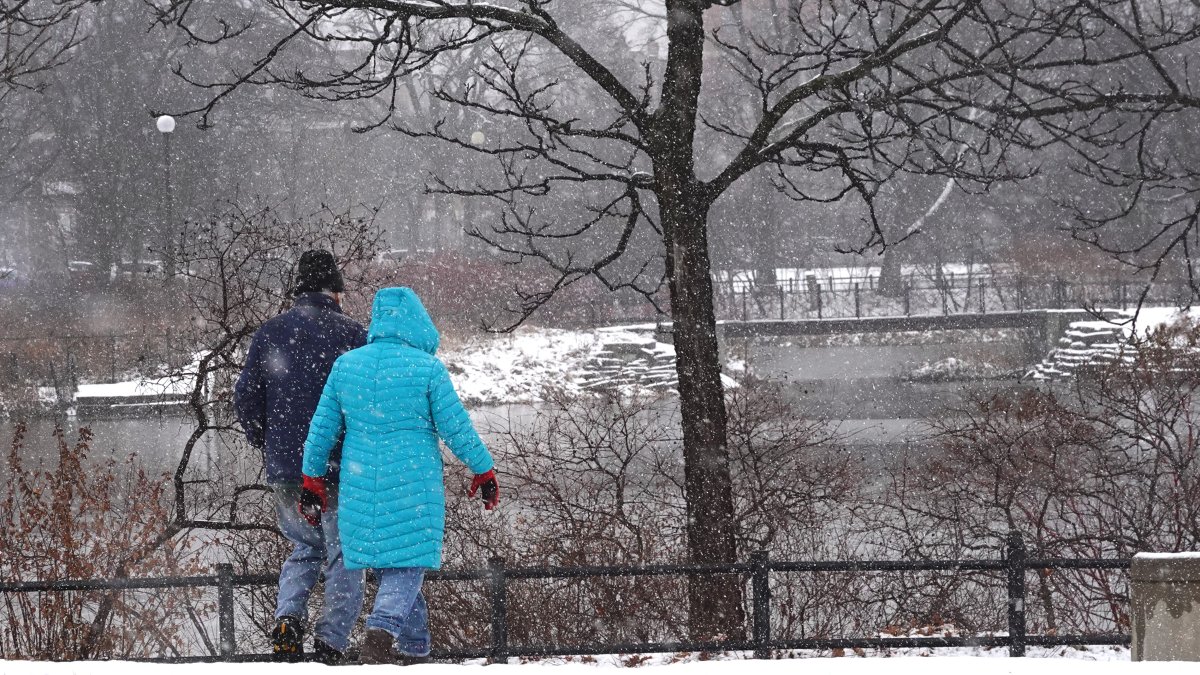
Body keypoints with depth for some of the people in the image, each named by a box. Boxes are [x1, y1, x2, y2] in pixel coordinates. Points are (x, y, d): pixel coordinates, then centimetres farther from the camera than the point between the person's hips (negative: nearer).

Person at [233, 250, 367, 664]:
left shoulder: (270, 334, 5)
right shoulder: (352, 335, -5)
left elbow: (245, 397, 5)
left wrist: (266, 444, 19)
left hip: (285, 467, 3)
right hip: (341, 468, -3)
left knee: (303, 548, 19)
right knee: (344, 555, 6)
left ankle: (288, 615, -4)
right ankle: (332, 643, -3)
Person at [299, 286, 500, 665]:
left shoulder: (345, 365, 3)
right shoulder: (427, 368, -8)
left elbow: (322, 428, 8)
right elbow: (456, 428, -5)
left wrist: (313, 478, 19)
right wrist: (484, 471, 8)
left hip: (361, 488, 4)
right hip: (414, 486, -4)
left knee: (385, 566, 16)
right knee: (407, 566, 0)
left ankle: (414, 646, 19)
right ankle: (381, 632, -22)